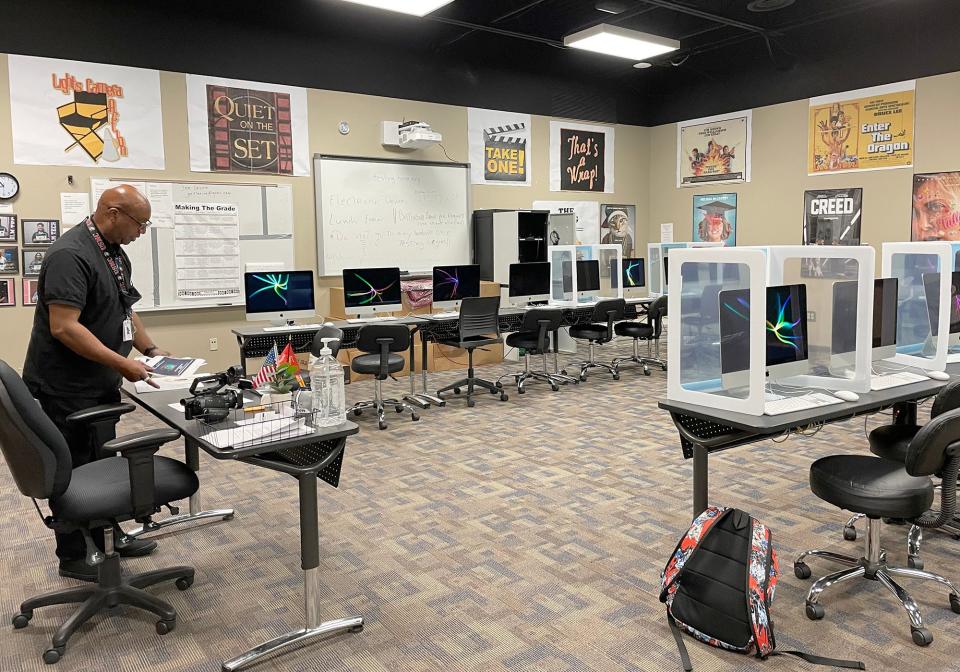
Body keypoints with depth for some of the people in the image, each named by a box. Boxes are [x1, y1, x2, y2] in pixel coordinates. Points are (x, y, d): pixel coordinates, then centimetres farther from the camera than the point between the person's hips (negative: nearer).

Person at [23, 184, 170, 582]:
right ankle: (75, 557, 20)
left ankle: (105, 537, 34)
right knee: (75, 471, 4)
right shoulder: (70, 255, -22)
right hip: (66, 388, -9)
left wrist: (151, 349, 11)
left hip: (99, 384, 9)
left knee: (101, 464, 19)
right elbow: (63, 327, -29)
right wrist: (123, 364, -27)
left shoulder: (115, 254, 9)